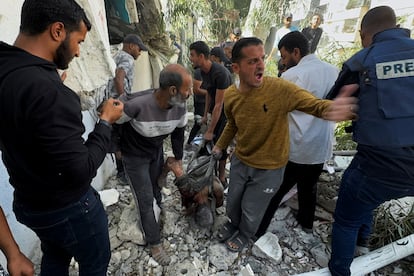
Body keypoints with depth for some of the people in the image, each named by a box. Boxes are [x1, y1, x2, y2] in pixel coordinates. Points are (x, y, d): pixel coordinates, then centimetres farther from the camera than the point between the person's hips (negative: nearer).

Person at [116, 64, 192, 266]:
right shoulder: (136, 104, -40)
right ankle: (154, 243, 24)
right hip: (134, 157, -5)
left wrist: (178, 159, 7)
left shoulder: (180, 107, -20)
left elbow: (178, 133, -2)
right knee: (146, 199, 3)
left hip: (157, 152, 5)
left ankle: (156, 218, 51)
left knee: (156, 190, 22)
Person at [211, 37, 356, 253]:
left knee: (251, 211, 16)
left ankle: (245, 235, 50)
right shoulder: (230, 96, -11)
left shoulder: (280, 88, -26)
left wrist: (331, 108, -51)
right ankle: (233, 224, 59)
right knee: (233, 201, 25)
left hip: (269, 168, -3)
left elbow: (315, 104, -27)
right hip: (240, 161, 4)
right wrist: (220, 146, 17)